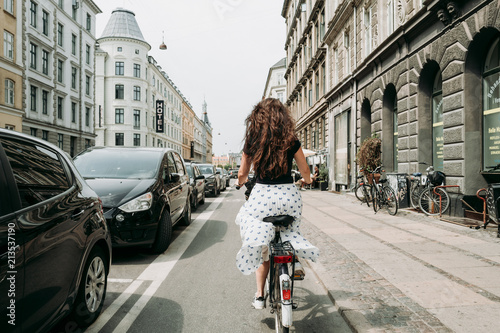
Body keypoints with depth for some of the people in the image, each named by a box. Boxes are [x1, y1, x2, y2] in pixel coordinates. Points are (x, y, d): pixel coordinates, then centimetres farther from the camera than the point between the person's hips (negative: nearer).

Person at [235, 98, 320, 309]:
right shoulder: (291, 141, 0)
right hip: (289, 195, 0)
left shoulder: (252, 142, 0)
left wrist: (242, 182, 33)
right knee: (290, 230, 31)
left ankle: (260, 295, 8)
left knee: (261, 248, 12)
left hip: (262, 195, 0)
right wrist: (308, 180, 34)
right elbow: (304, 170, 11)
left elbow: (242, 174, 10)